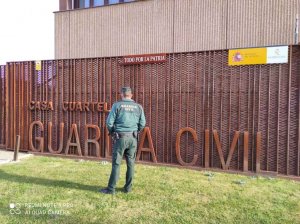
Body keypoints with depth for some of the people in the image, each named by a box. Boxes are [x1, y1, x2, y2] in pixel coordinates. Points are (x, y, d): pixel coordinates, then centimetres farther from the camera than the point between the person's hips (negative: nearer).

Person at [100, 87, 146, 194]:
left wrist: (112, 132, 13)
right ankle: (128, 187, 19)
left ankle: (111, 188, 10)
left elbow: (109, 122, -6)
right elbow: (142, 123, 6)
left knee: (116, 163, 3)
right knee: (131, 163, 11)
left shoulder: (117, 105, -4)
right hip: (133, 138, 3)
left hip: (120, 137, -3)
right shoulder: (138, 107, 5)